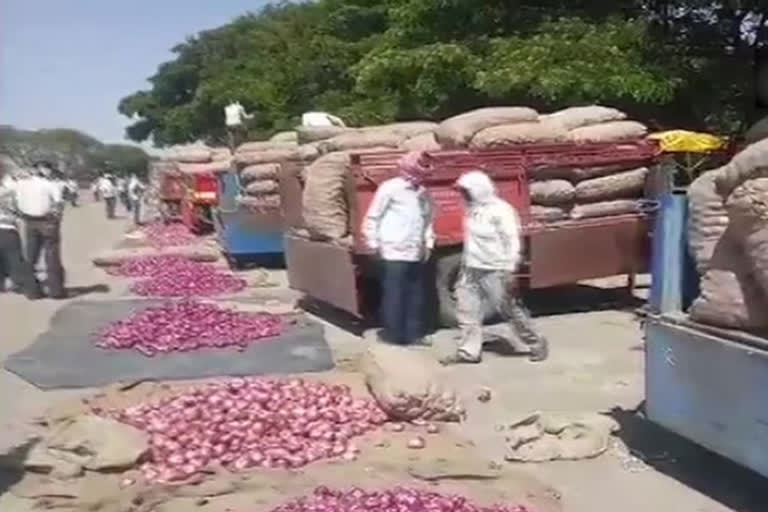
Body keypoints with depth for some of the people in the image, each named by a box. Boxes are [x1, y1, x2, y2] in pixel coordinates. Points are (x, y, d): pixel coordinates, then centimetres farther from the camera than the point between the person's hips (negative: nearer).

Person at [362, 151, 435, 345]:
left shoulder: (423, 193, 11)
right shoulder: (390, 188, -7)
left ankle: (414, 333, 21)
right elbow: (372, 217, -4)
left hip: (417, 254, 6)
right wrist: (374, 243, -6)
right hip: (395, 254, -6)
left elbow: (428, 220, 21)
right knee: (395, 295, -2)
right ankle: (395, 335, 8)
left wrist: (428, 243, 13)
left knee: (416, 295, 11)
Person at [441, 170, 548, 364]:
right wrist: (464, 266, 22)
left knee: (510, 310, 0)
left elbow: (512, 241, -18)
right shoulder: (472, 210, 11)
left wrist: (510, 270, -23)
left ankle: (537, 344, 16)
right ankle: (469, 352, 15)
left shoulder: (500, 210, -14)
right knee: (468, 310, 7)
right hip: (471, 270, 8)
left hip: (494, 271, -8)